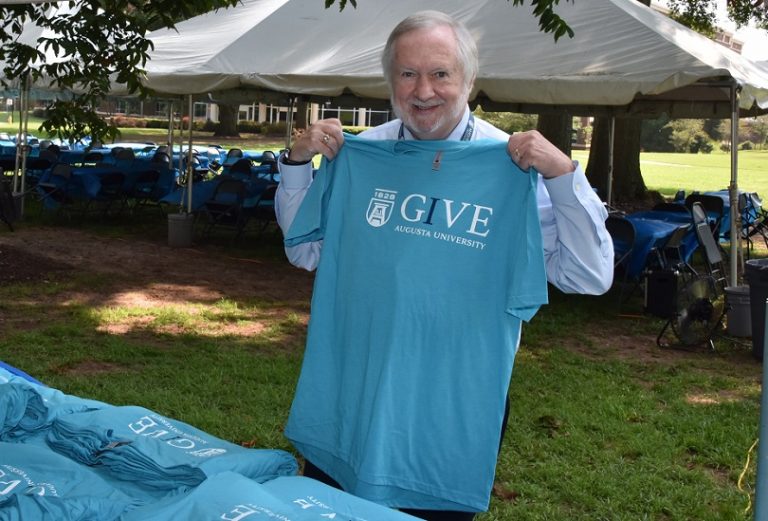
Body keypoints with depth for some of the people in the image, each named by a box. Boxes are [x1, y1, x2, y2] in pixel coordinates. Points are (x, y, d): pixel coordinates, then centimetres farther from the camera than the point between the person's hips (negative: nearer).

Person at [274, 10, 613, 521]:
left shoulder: (513, 164, -9)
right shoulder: (359, 153, 0)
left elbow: (590, 277, -13)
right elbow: (306, 251, 9)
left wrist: (563, 174, -24)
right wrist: (298, 165, -4)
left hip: (460, 399, -2)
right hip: (352, 387, 3)